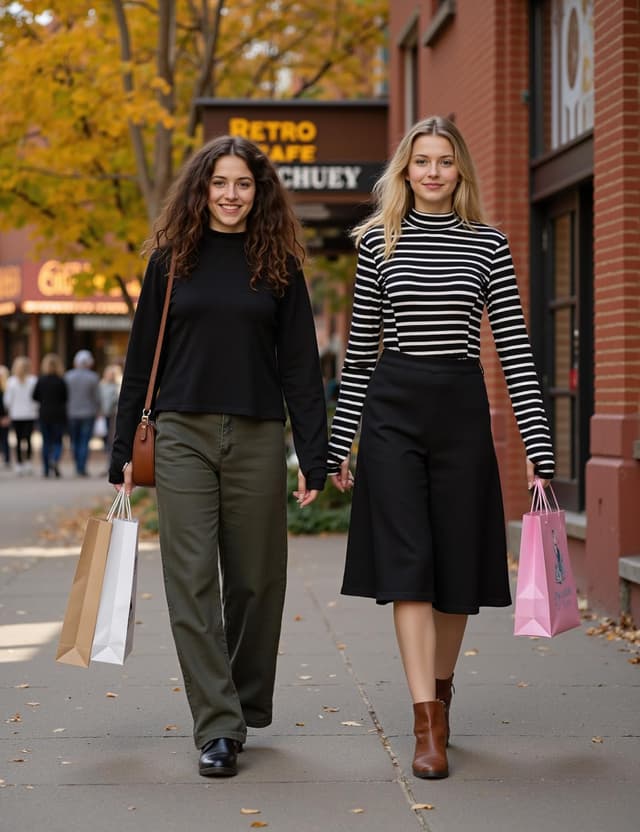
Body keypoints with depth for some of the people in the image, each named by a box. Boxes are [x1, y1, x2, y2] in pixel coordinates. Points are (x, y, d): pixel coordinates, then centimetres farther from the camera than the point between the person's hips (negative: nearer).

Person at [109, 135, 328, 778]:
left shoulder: (279, 267, 6)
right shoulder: (171, 260, 6)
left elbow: (300, 366, 5)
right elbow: (141, 359, 8)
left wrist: (313, 457, -1)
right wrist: (123, 451, 5)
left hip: (257, 438, 0)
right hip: (184, 436, 0)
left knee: (256, 580, 7)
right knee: (192, 582, -6)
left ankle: (246, 707, 24)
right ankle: (217, 727, -4)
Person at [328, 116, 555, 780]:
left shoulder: (488, 245, 5)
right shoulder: (377, 242, 6)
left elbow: (515, 350, 2)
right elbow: (359, 350, 9)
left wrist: (538, 445, -4)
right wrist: (338, 443, 7)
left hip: (463, 408, 1)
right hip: (393, 408, -1)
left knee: (458, 560, 7)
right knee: (407, 563, -7)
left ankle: (440, 689, 29)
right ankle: (428, 724, -8)